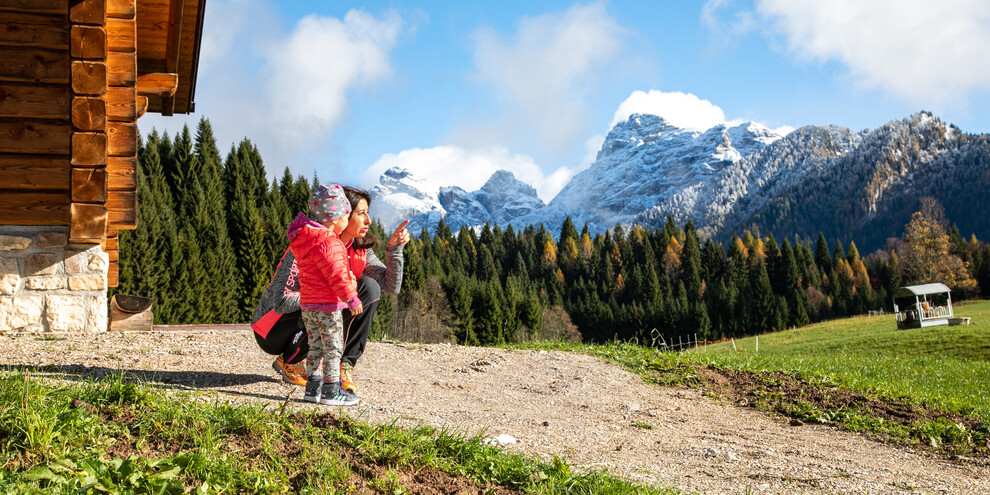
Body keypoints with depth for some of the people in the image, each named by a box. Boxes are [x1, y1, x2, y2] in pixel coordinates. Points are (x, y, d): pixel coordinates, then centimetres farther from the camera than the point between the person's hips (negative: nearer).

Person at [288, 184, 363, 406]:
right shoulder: (329, 243, -21)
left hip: (307, 304, 9)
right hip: (328, 306, -9)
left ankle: (313, 387, 22)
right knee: (333, 348, 1)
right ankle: (331, 391, 6)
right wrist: (352, 299, -14)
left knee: (316, 346, 16)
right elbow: (337, 276, -23)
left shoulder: (306, 239, 11)